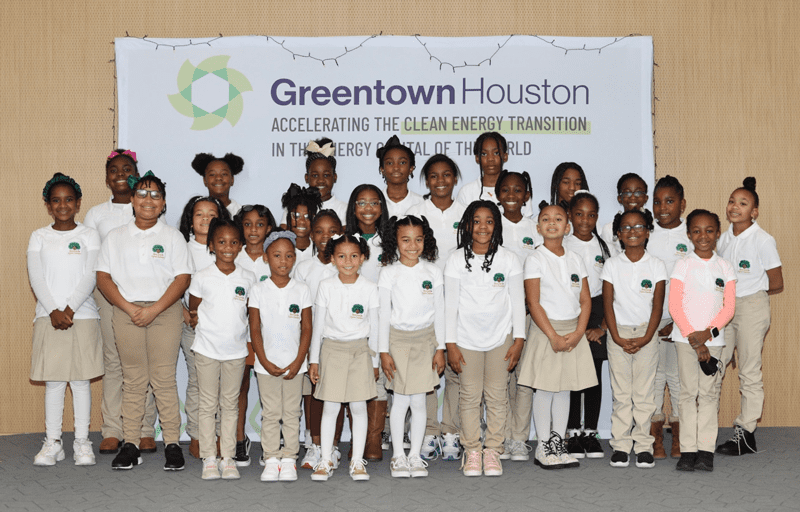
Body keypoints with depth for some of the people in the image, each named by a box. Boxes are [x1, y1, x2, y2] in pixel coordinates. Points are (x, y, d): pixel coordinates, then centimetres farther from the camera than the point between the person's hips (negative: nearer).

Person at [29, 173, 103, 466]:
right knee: (53, 382, 3)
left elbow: (89, 278, -4)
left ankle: (82, 442, 10)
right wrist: (53, 311, -13)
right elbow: (36, 278, -1)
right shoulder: (39, 237, 8)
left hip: (83, 316, -1)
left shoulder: (88, 236, 5)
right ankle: (52, 442, 10)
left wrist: (70, 309, -15)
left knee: (81, 381, 3)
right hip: (48, 317, 1)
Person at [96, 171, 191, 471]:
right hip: (126, 312, 2)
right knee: (132, 380, 3)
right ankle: (130, 444, 8)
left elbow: (182, 278, -1)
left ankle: (172, 444, 1)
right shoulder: (116, 237, 12)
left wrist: (154, 310, -12)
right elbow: (103, 277, 6)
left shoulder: (172, 237, 7)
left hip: (165, 312, -2)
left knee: (164, 379, -4)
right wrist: (129, 307, -8)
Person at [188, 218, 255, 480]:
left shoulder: (248, 278, 1)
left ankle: (228, 458, 14)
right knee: (208, 404, 4)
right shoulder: (202, 277, -4)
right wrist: (203, 325, -5)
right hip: (207, 349, -1)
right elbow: (193, 312, 7)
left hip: (236, 350, 2)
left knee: (230, 404, 8)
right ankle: (209, 458, 12)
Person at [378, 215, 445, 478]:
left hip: (425, 339, 1)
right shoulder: (389, 273, -4)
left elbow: (439, 311, 4)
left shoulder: (433, 272, 1)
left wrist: (440, 348, 2)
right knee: (401, 400, 0)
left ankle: (415, 455, 14)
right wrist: (384, 351, -5)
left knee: (418, 400, 3)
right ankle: (398, 456, 12)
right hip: (398, 339, -1)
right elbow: (384, 314, -3)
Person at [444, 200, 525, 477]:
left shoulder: (509, 259, 0)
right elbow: (450, 304, 0)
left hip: (501, 336, 1)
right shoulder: (456, 260, -2)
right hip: (467, 337, 0)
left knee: (497, 395, 2)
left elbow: (518, 301, 3)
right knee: (470, 395, 2)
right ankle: (472, 451, 13)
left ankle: (492, 450, 14)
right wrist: (451, 344, -4)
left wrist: (519, 340, -2)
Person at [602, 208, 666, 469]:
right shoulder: (612, 265, 3)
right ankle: (620, 446, 7)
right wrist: (617, 338, -7)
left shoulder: (656, 265, 3)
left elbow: (657, 306, 0)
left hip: (646, 333, 0)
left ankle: (643, 445, 8)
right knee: (621, 393, 1)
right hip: (619, 333, 0)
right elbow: (608, 304, 1)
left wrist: (646, 338, -9)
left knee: (644, 393, 1)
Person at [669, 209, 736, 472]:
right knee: (688, 392, 1)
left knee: (709, 391, 3)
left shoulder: (725, 268, 5)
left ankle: (706, 450, 6)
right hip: (685, 337, -1)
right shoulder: (683, 265, -1)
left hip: (713, 338, 1)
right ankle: (688, 450, 4)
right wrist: (693, 338, -12)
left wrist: (708, 332, -13)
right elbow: (675, 306, -5)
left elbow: (729, 307, 1)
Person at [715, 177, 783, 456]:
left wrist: (745, 290, 3)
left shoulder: (763, 240, -9)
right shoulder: (723, 239, 8)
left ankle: (745, 434, 8)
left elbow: (776, 284, -5)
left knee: (749, 373, 0)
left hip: (752, 307, -6)